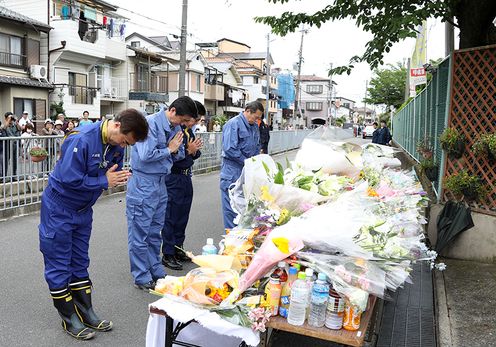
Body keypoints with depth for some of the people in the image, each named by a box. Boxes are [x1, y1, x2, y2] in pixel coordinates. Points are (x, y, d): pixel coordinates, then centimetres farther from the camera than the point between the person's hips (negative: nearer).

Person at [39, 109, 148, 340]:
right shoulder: (82, 139, -29)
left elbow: (114, 172, 6)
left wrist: (119, 178, -17)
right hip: (59, 210, -7)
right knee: (59, 265, 3)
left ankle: (85, 313, 23)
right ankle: (69, 319, 15)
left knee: (79, 262, 14)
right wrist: (104, 181, -25)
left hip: (83, 209, 7)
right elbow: (69, 178, -30)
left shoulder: (117, 144, -6)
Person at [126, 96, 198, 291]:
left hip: (160, 183, 8)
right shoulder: (151, 123, -17)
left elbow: (180, 154, 15)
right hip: (143, 183, -8)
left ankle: (156, 272, 28)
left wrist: (176, 151, -8)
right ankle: (141, 278, 11)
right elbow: (146, 155, -25)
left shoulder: (176, 127, 7)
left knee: (155, 232, 16)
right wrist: (169, 149, -11)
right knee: (140, 233, 2)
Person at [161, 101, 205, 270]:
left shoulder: (189, 131, 10)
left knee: (183, 216, 16)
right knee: (171, 217, 1)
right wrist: (188, 151, -24)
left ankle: (177, 249, 30)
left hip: (186, 176, 9)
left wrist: (195, 151, -6)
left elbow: (194, 154, 15)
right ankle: (167, 255, 12)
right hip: (174, 178, -9)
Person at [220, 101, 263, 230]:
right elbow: (229, 149, -22)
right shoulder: (233, 124, -15)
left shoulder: (254, 126, 12)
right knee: (232, 205, -1)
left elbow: (257, 146, 23)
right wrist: (246, 161, -16)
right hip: (233, 172, -8)